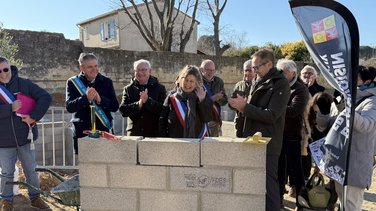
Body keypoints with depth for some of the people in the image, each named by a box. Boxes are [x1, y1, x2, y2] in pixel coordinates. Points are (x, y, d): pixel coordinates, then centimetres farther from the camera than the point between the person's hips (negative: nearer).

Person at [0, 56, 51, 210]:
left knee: (31, 171, 13)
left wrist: (34, 116, -17)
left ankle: (35, 198, 30)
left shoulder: (24, 84, -4)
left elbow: (45, 97, -10)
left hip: (25, 137, 0)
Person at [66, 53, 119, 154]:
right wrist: (86, 98, -23)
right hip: (82, 133, -1)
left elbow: (115, 106, 2)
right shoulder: (73, 82, 4)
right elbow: (69, 107, -7)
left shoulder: (106, 82, 9)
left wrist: (100, 100, -16)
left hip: (102, 131, 1)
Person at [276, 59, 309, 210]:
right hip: (278, 134, 6)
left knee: (295, 169, 5)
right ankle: (279, 198, 28)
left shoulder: (300, 89, -8)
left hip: (292, 136, -5)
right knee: (279, 167, 14)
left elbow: (293, 111, -23)